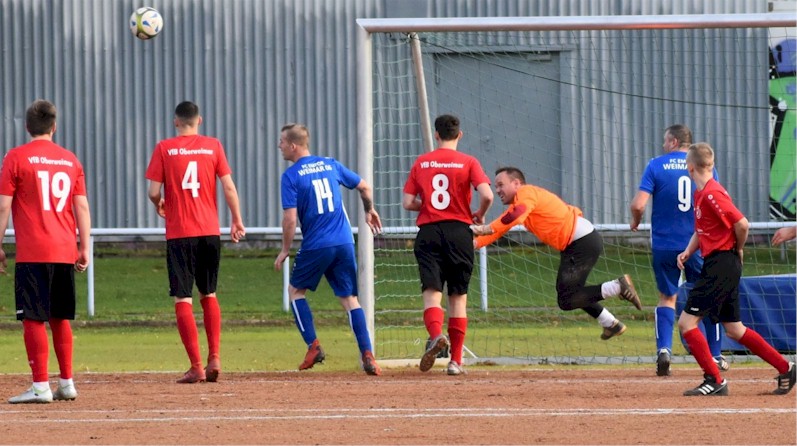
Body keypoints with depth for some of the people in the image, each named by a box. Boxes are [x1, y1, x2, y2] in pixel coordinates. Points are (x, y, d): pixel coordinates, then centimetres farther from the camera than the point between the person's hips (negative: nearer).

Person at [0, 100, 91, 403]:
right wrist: (84, 248, 12)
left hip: (32, 253, -5)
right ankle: (66, 384, 17)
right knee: (60, 318, 15)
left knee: (33, 318, -5)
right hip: (65, 252, 5)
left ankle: (40, 386, -11)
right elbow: (82, 207, 9)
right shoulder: (70, 160, 10)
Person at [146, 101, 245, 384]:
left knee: (183, 300, -1)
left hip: (179, 233, -3)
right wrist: (237, 220, 8)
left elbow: (154, 191, -5)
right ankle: (214, 358, 7)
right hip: (210, 232, 3)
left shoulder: (164, 149, -1)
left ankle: (196, 367, -9)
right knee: (208, 295, 18)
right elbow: (228, 186, -1)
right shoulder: (213, 146, 3)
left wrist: (159, 205, 17)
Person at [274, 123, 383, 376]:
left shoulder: (291, 176, -6)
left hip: (315, 246, -4)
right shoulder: (331, 165, 10)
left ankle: (313, 346, 6)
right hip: (344, 243, 4)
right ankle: (367, 356, -6)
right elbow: (364, 187, 18)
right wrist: (369, 211, 37)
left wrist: (285, 250, -1)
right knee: (349, 298, 7)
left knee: (295, 290, 17)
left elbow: (290, 218, -12)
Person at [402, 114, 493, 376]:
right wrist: (479, 215, 8)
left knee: (432, 292, -6)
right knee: (458, 297, 9)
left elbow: (407, 203, 4)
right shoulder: (468, 162, 0)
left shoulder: (421, 163, 7)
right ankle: (456, 361, 8)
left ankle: (436, 336, -37)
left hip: (429, 231, 0)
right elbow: (487, 195, -12)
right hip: (459, 231, 0)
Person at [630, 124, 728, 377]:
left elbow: (638, 205, -11)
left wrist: (635, 222, 10)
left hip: (664, 245, -1)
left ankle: (664, 349, -9)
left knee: (667, 297, 12)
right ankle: (715, 356, 16)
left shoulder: (656, 166, -4)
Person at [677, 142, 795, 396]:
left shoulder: (712, 194, -17)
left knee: (687, 322, -9)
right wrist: (688, 252, 6)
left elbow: (742, 224, -22)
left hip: (721, 264, -10)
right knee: (734, 329, 14)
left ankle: (715, 381, -8)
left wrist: (737, 251, -4)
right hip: (717, 266, 10)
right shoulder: (700, 193, 14)